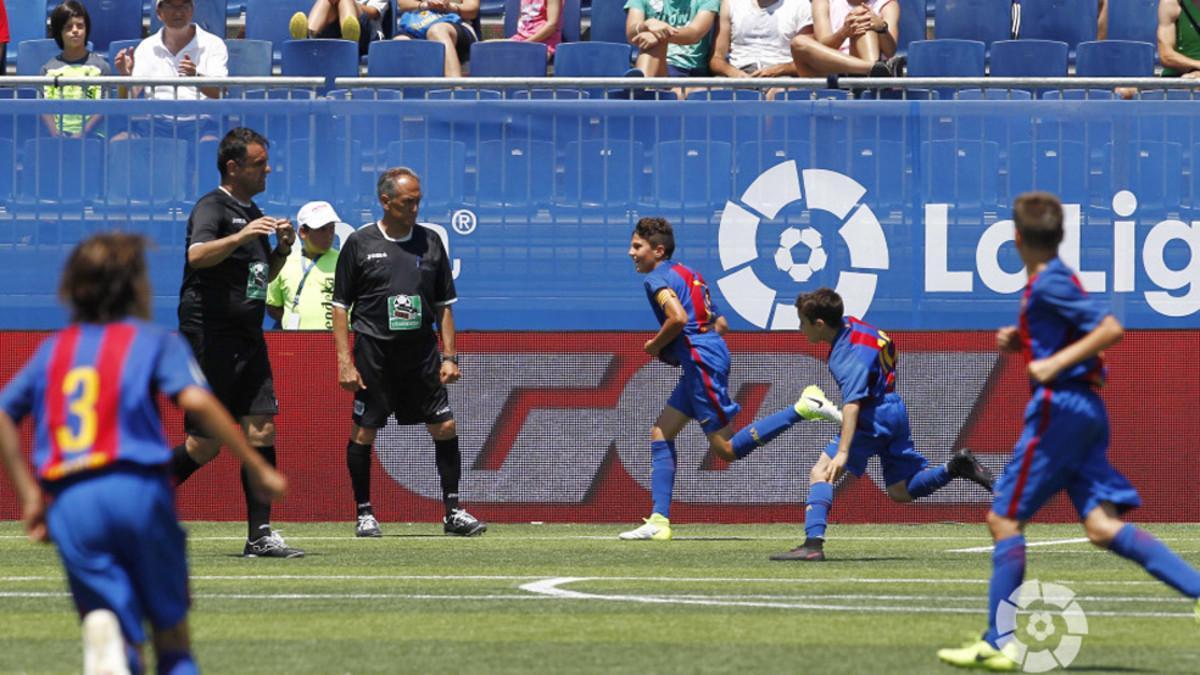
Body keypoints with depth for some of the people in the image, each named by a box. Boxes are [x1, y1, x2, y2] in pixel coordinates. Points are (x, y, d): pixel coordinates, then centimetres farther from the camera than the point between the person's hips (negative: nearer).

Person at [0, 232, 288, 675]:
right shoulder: (155, 341, 9)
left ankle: (104, 632, -33)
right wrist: (257, 468, -6)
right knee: (171, 625, 12)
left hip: (68, 503, 3)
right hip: (137, 489, -3)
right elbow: (195, 401, -8)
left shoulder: (54, 349, 22)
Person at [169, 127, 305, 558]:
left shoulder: (252, 213, 17)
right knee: (205, 446, -4)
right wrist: (242, 236, -41)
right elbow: (197, 255, -30)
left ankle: (260, 535, -2)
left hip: (247, 341, 8)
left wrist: (281, 250, 9)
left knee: (262, 430, -2)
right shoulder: (212, 208, -10)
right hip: (210, 340, -8)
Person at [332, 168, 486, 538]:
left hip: (421, 351, 3)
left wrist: (449, 356, 5)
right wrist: (345, 362, -7)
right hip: (374, 351, -3)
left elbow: (443, 306, 13)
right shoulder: (359, 243, -1)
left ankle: (453, 512, 8)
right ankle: (364, 514, 11)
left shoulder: (431, 241, 8)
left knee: (445, 428, -1)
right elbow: (340, 306, 0)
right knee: (363, 433, -1)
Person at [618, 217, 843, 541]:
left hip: (702, 361, -10)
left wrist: (655, 345, -7)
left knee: (726, 449, -9)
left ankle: (804, 408, -14)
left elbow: (678, 318, -25)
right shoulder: (688, 274, 22)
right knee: (660, 434, 10)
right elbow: (721, 324, 23)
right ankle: (659, 521, 6)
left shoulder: (658, 278, -7)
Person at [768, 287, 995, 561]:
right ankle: (955, 467, 2)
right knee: (901, 491, 16)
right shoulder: (849, 324, 3)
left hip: (875, 417, -10)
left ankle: (813, 544, -25)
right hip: (895, 412, 10)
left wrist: (843, 452, -39)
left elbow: (852, 403, -33)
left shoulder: (851, 354, -23)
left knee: (821, 473, -13)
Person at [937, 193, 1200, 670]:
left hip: (1060, 409, -9)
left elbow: (1111, 329, -19)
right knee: (1102, 527, 1)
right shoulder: (1051, 280, 16)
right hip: (1085, 411, 9)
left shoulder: (1050, 283, -13)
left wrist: (1055, 362, -20)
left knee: (1004, 518, -2)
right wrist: (1023, 343, 15)